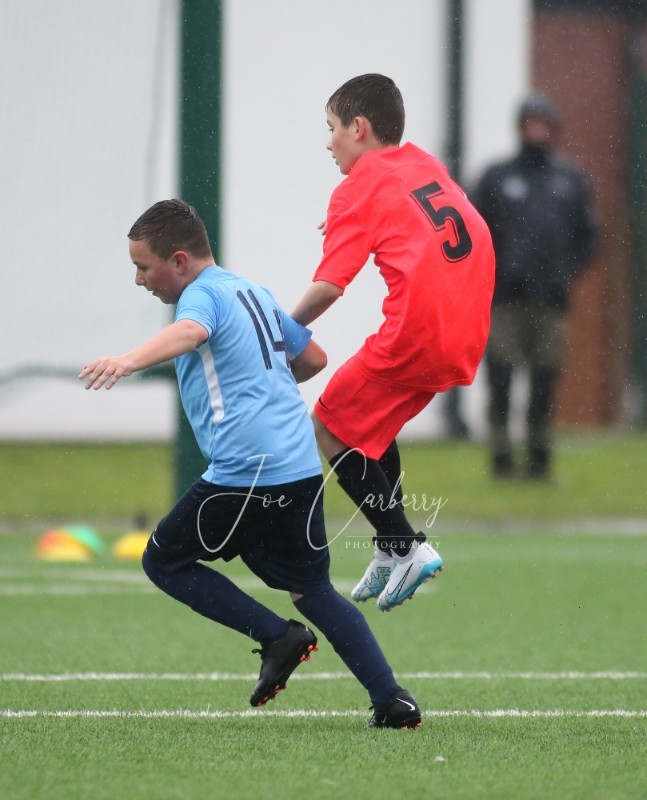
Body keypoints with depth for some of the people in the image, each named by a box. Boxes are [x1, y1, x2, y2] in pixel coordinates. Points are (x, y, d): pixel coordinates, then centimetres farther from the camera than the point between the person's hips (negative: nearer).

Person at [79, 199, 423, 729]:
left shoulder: (204, 294, -6)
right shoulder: (254, 293, 21)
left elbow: (190, 332, -31)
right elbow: (313, 358, 31)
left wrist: (128, 362, -49)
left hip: (246, 475, -9)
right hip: (304, 471, 9)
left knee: (164, 561, 9)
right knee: (313, 590, 18)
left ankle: (277, 636, -2)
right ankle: (393, 700, 7)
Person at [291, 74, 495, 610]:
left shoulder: (358, 190, -2)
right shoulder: (426, 165, 18)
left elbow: (329, 286, -12)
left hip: (415, 335, -8)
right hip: (466, 333, 8)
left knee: (330, 428, 6)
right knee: (373, 421, 24)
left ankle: (405, 546, -1)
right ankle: (390, 552, 21)